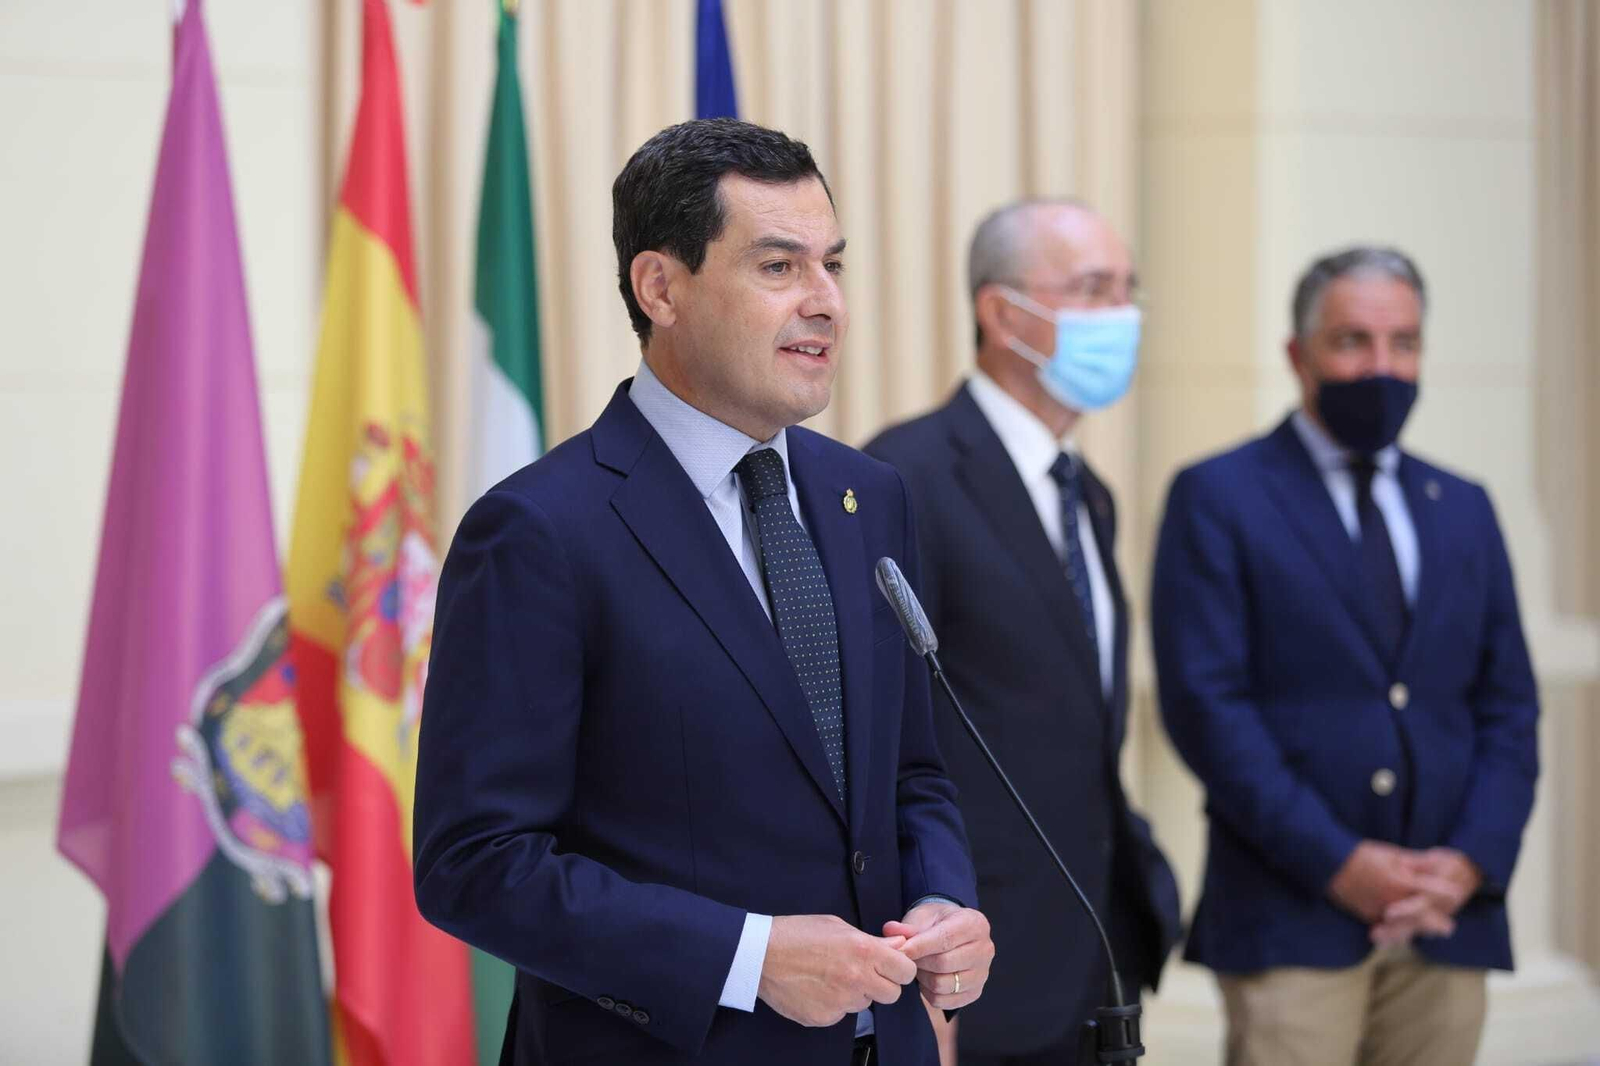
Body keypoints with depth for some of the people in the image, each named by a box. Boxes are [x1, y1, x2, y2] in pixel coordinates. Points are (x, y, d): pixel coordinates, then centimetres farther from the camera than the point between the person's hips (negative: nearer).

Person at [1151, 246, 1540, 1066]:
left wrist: (1472, 859, -4)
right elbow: (1205, 703, -7)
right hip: (1293, 919, -4)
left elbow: (1508, 706, 13)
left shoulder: (1463, 509, 17)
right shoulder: (1219, 499, 1)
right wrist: (1336, 862, -14)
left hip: (1448, 921, 4)